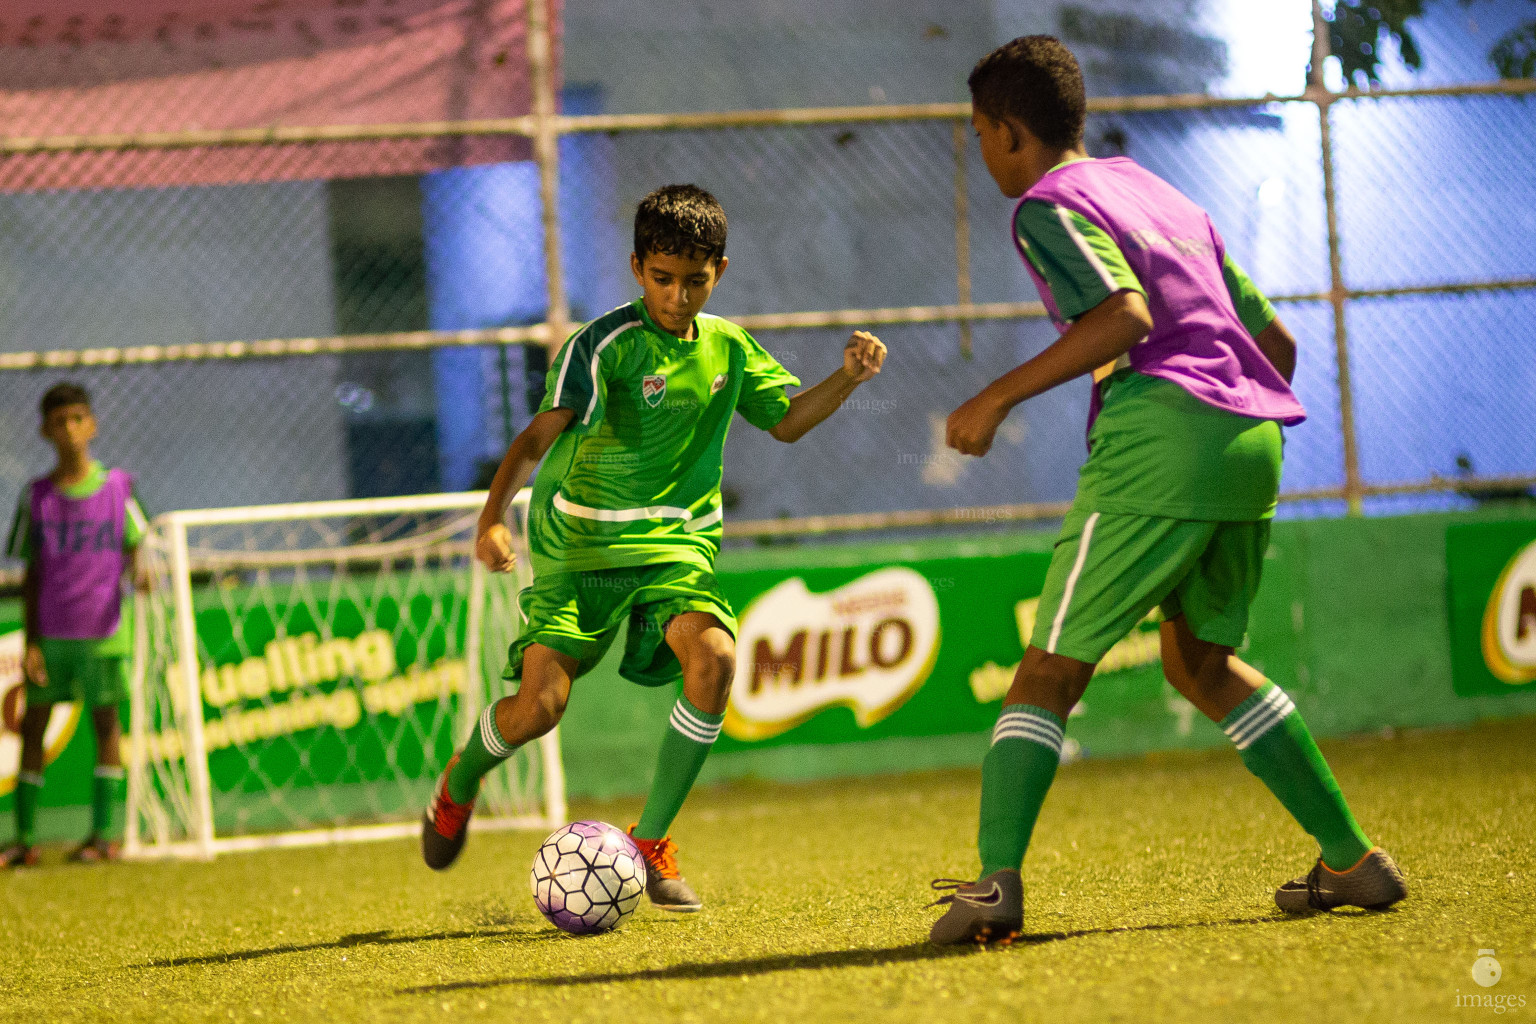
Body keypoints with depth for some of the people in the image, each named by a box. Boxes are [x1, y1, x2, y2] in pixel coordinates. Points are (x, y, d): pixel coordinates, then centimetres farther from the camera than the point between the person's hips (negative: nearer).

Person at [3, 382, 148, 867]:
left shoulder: (117, 487, 3)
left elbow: (136, 551, 6)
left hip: (103, 630, -1)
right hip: (50, 634, 1)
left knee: (105, 720, 2)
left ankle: (103, 834, 6)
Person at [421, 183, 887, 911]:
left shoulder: (727, 347, 5)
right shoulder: (606, 345, -15)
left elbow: (786, 420, 20)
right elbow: (540, 435, -25)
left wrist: (848, 378, 2)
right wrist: (493, 518, -40)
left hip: (675, 543, 4)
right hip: (580, 542, -4)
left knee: (713, 658, -25)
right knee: (541, 702, -14)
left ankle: (650, 843, -10)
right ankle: (460, 782, 24)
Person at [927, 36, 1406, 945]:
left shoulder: (1051, 205, 2)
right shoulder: (1164, 196, 26)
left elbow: (1124, 315, -17)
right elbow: (1277, 341, 25)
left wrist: (999, 397, -13)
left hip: (1161, 439, -8)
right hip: (1255, 440, 8)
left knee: (1052, 668, -2)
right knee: (1201, 660, 22)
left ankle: (997, 884, -15)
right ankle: (1353, 860, 18)